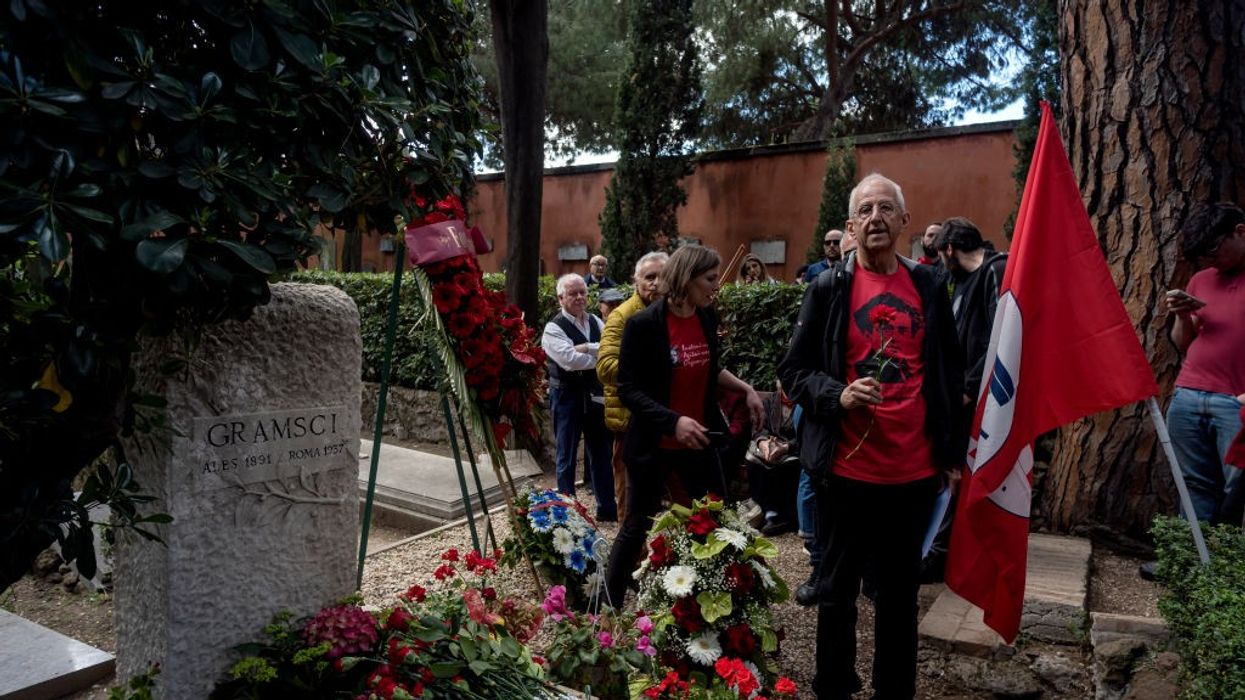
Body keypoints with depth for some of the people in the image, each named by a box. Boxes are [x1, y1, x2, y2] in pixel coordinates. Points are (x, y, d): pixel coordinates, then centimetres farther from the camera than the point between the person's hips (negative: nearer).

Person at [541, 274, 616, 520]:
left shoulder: (596, 322, 7)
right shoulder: (553, 328, -10)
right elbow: (570, 360, -24)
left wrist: (587, 348, -23)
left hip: (596, 394, 6)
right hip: (567, 396, -5)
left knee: (601, 452, 14)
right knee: (567, 456, 6)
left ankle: (607, 507, 27)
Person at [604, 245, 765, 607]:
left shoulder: (707, 318, 1)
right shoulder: (644, 324, -17)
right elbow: (628, 389, -18)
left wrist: (746, 389, 3)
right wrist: (673, 420, -29)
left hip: (698, 442, 6)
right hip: (652, 444, -5)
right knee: (637, 527, 8)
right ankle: (610, 605, 28)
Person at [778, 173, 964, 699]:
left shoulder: (929, 285, 5)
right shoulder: (828, 287, -4)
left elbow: (949, 371, 12)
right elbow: (794, 370, -3)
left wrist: (952, 449, 11)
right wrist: (838, 395, -21)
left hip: (915, 469, 3)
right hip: (847, 469, -3)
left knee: (901, 589, 17)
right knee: (838, 589, 11)